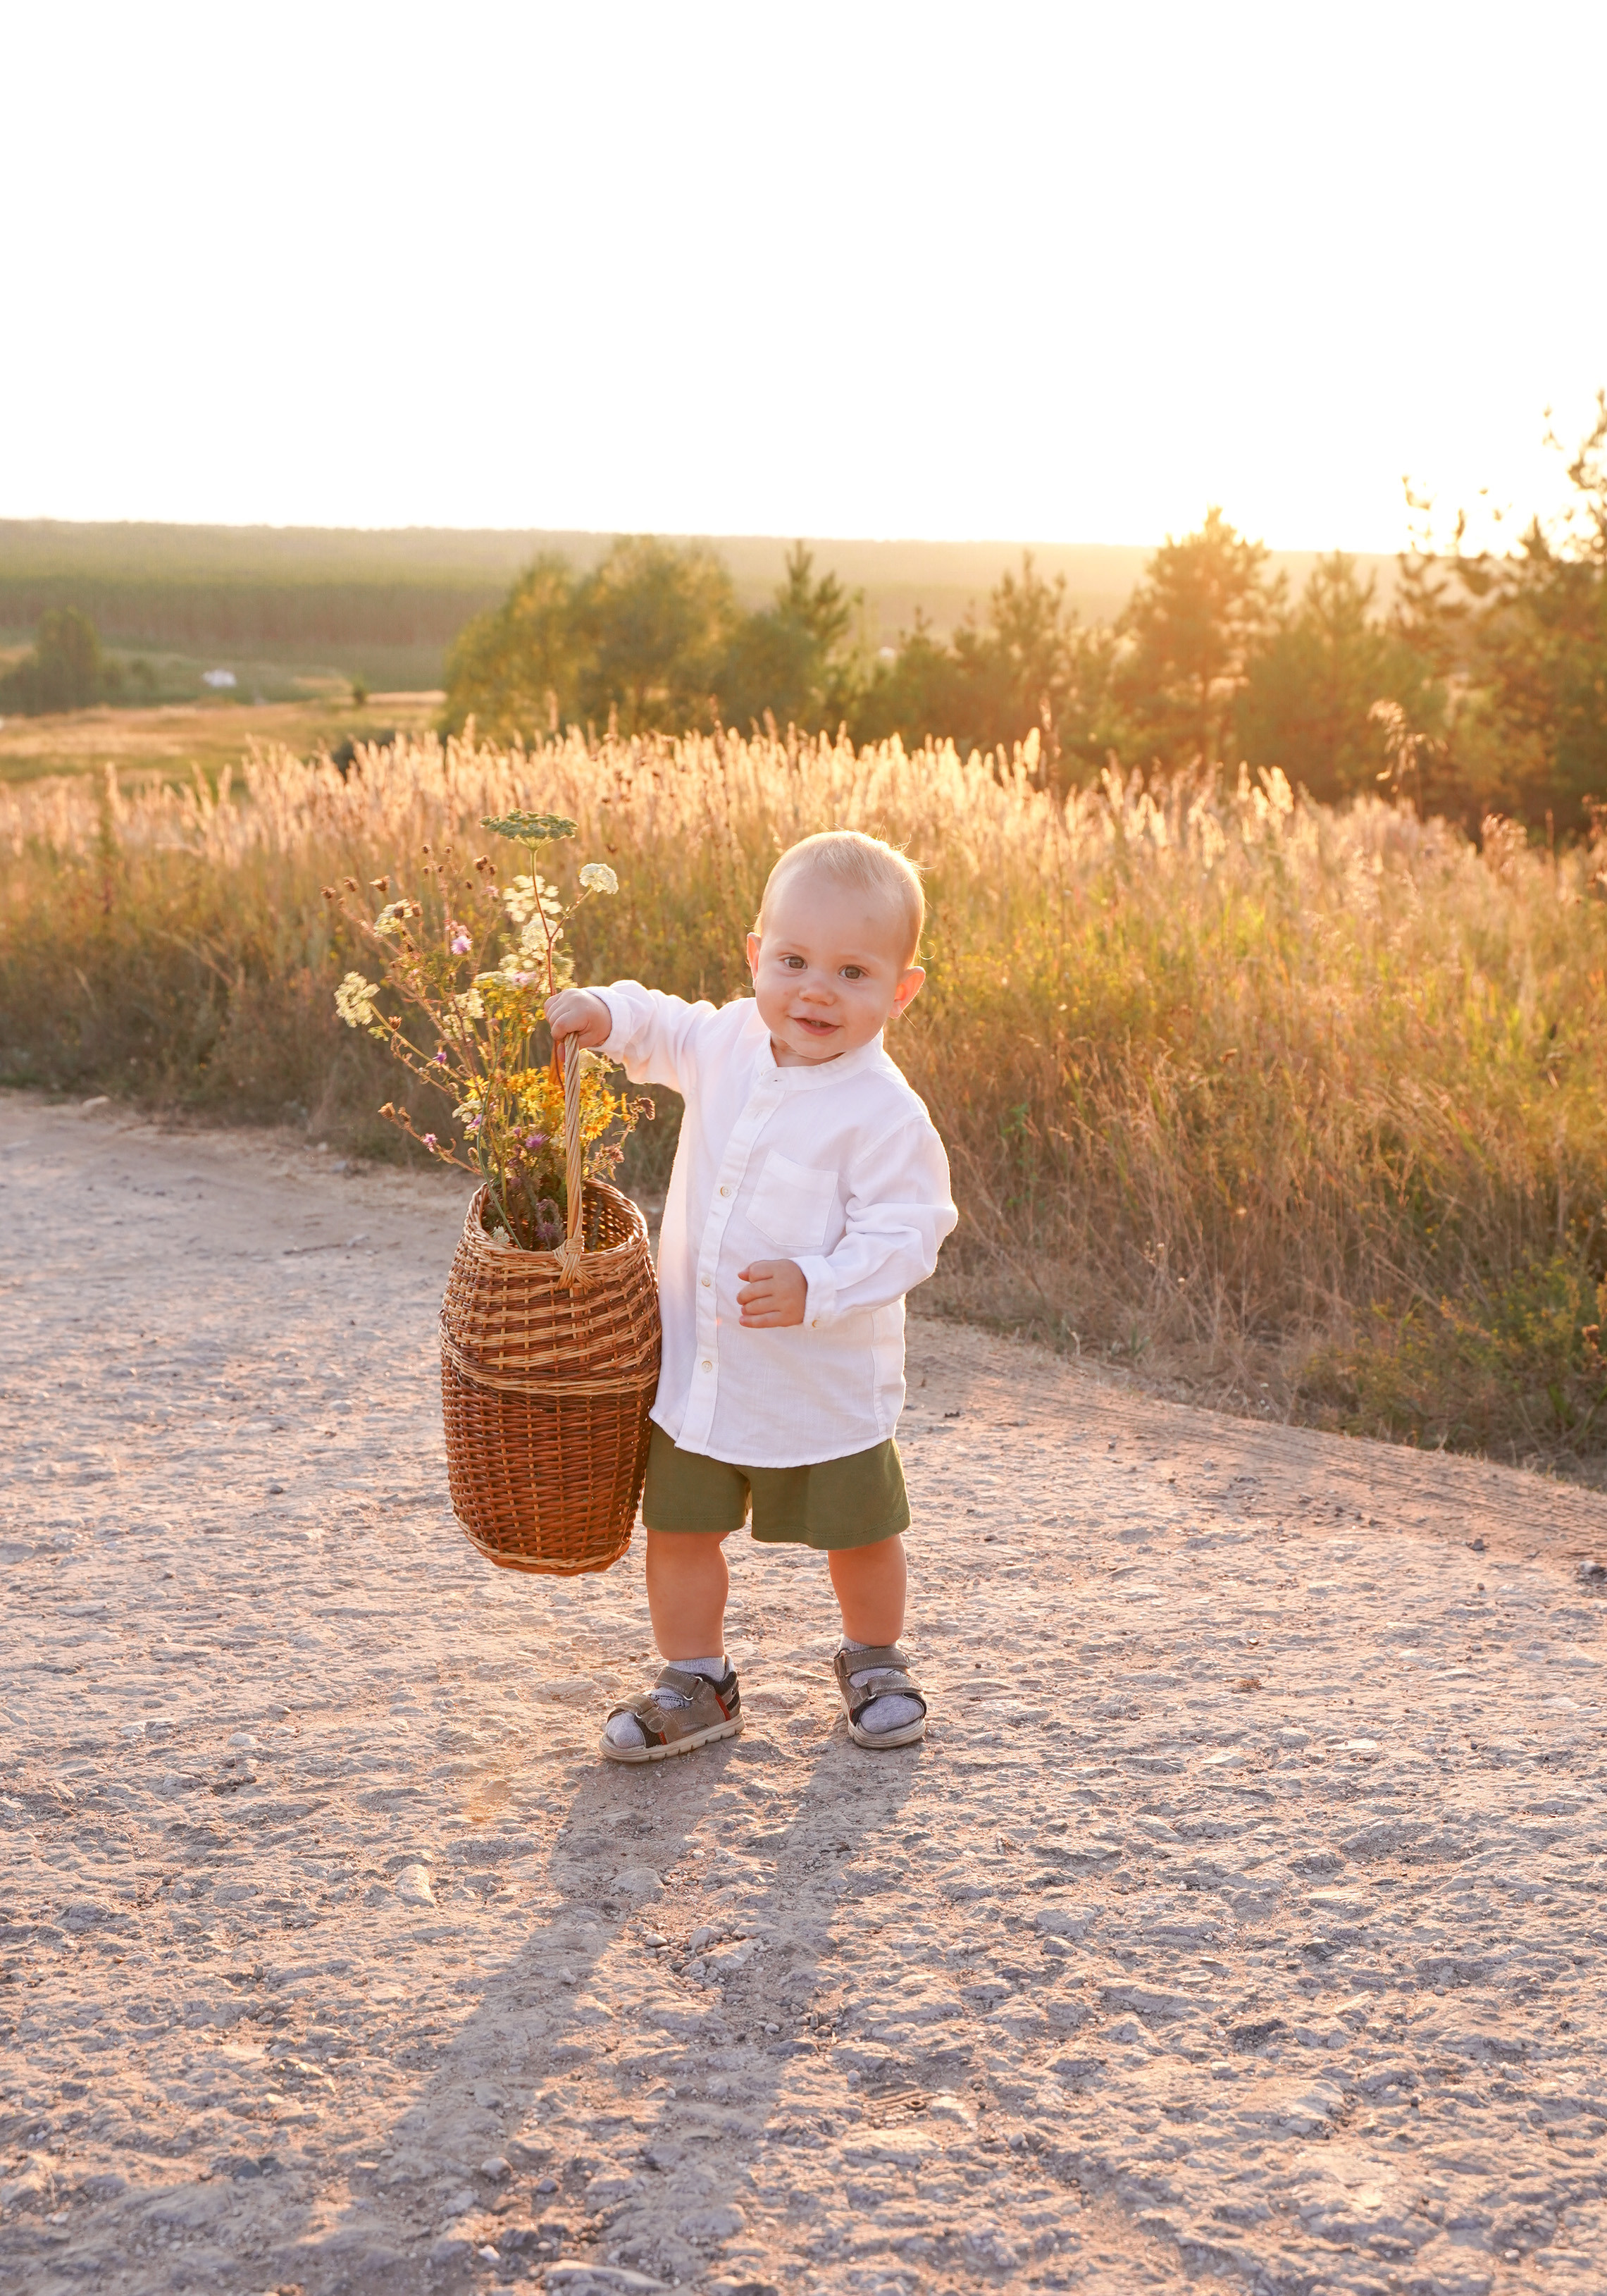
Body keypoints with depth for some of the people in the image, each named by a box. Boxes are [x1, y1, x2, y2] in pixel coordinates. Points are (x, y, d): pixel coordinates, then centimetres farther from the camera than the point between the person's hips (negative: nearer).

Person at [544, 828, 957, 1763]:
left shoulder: (885, 1114, -22)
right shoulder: (728, 1042, -4)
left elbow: (904, 1233, -23)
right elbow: (658, 1030, 16)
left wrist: (817, 1287, -36)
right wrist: (603, 1013, -4)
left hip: (826, 1383, -4)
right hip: (696, 1365, 4)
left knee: (859, 1535, 16)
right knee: (678, 1526, 12)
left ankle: (875, 1663, 42)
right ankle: (696, 1683, 31)